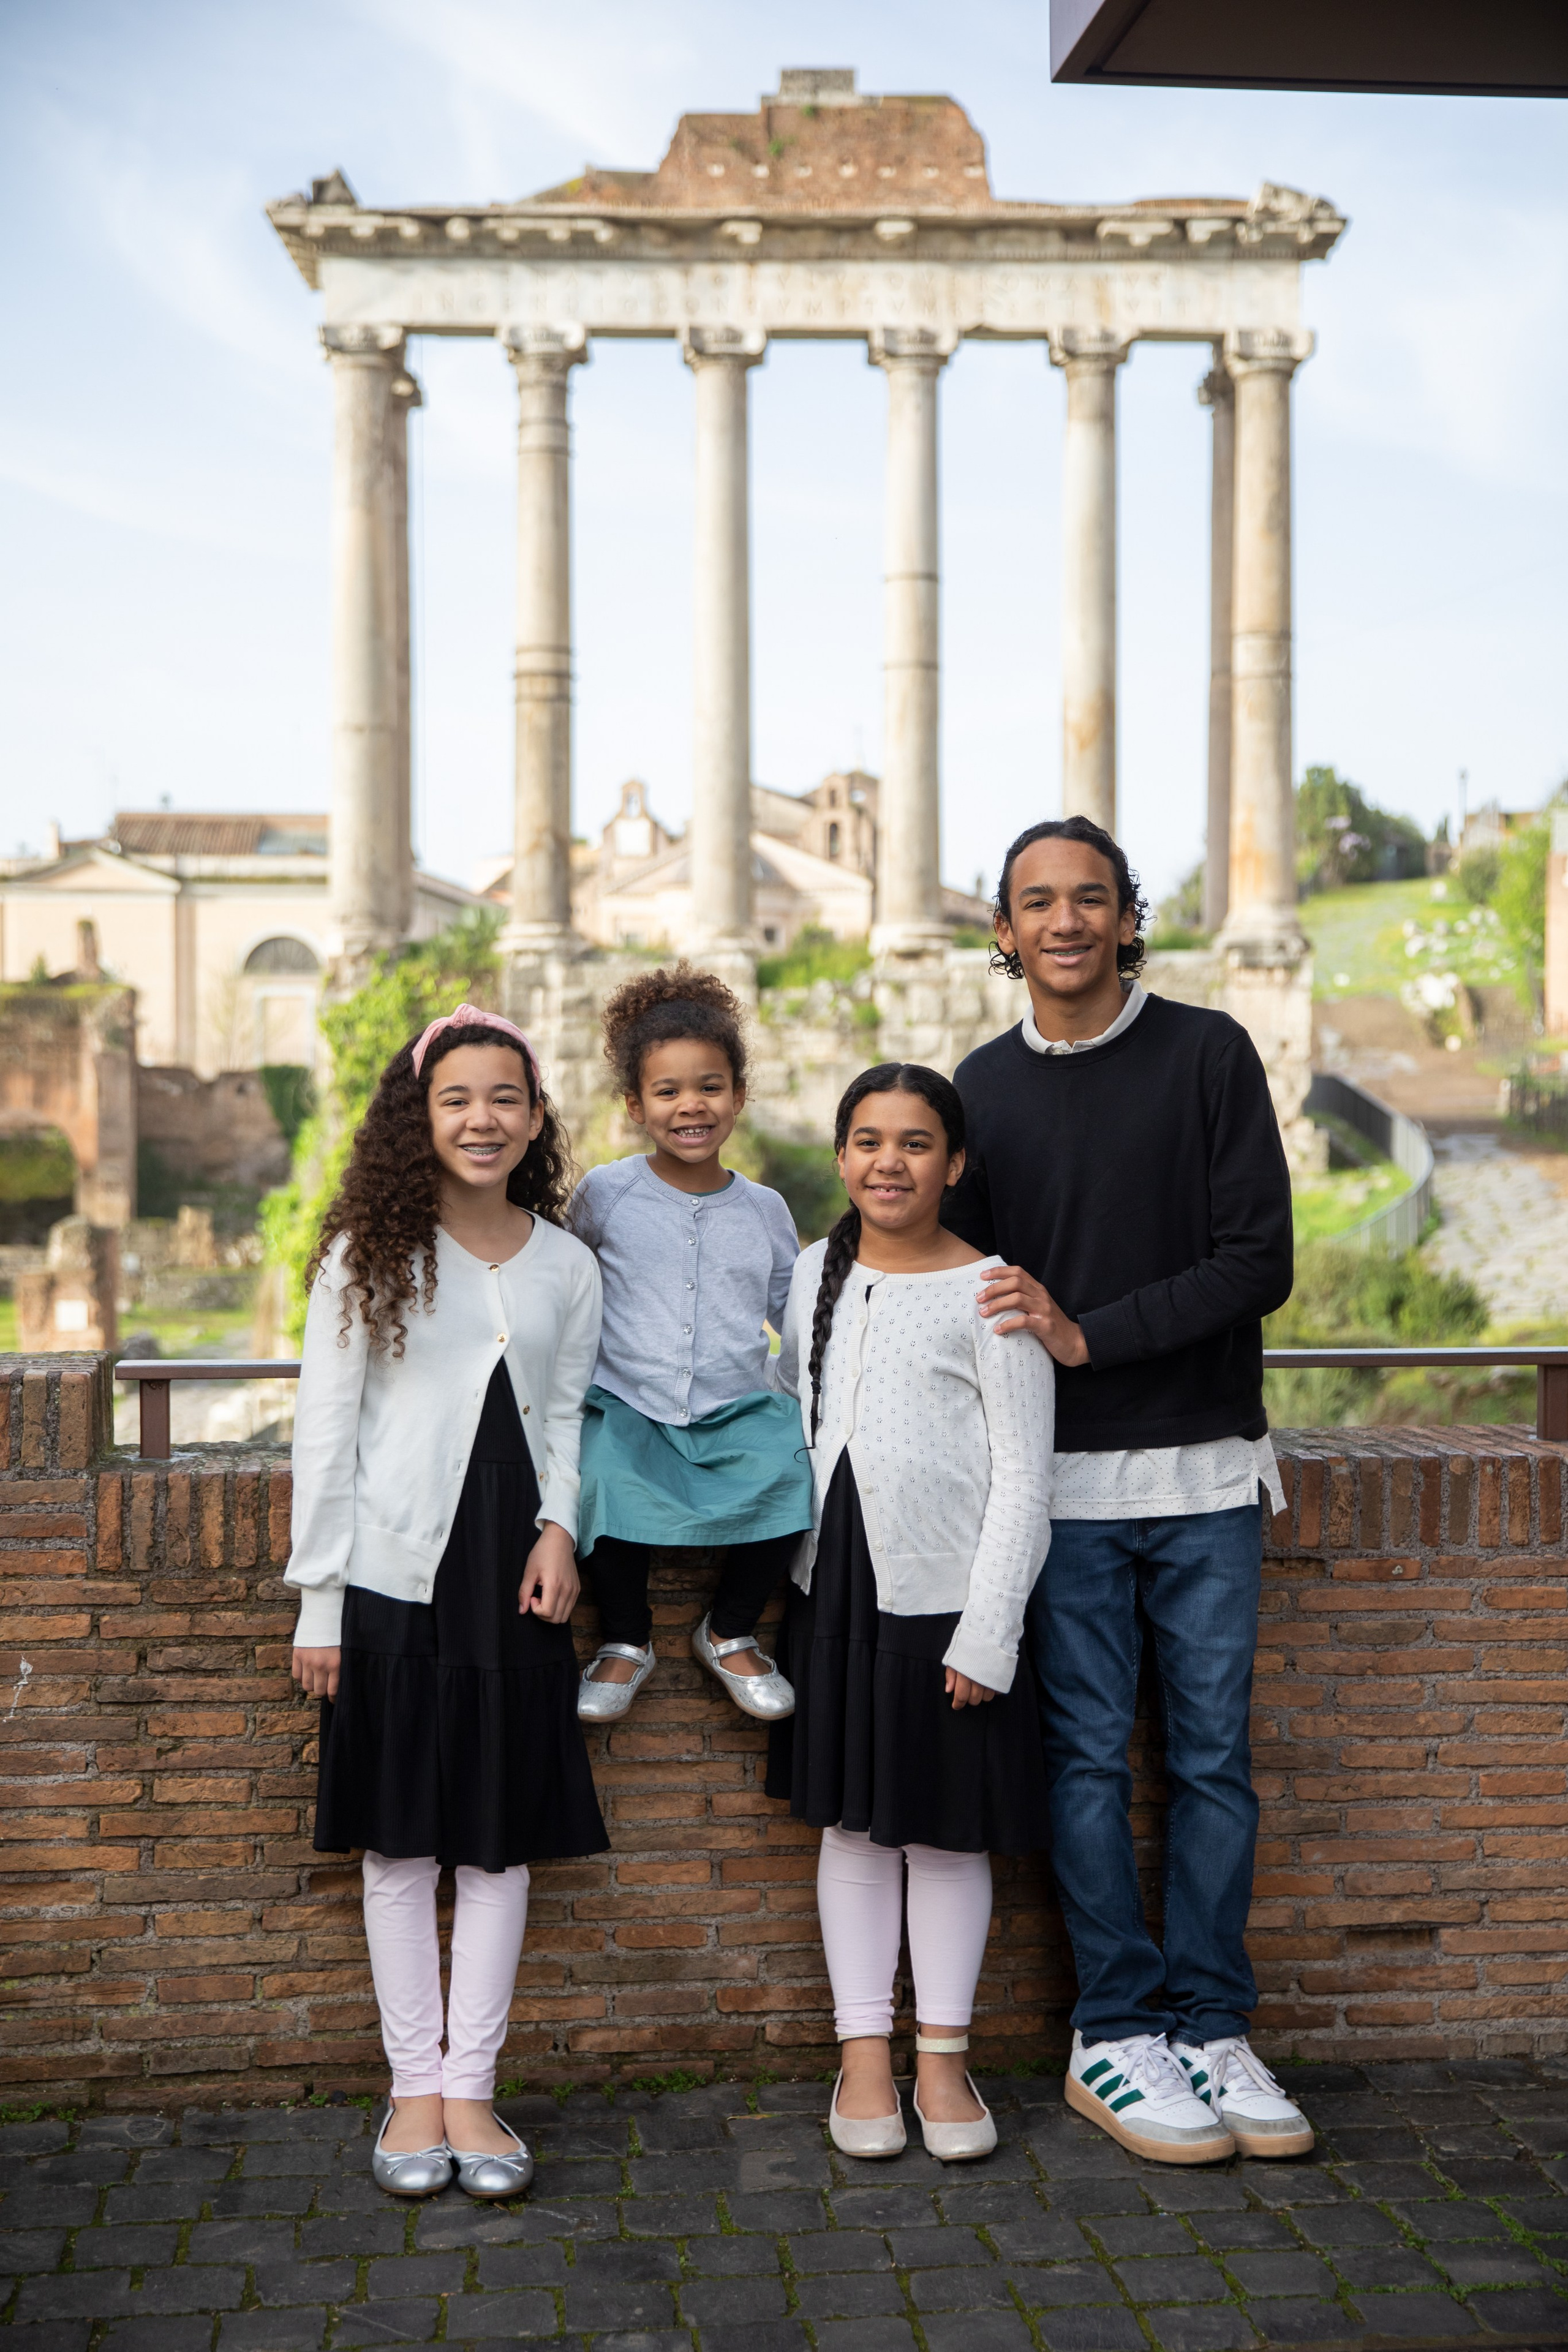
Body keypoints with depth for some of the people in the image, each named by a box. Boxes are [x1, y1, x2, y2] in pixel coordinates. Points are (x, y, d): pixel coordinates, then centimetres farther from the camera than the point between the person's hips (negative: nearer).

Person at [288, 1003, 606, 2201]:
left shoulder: (566, 1267, 6)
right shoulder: (367, 1256, -1)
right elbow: (326, 1432, -1)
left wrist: (561, 1528, -5)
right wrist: (318, 1602, -4)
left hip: (513, 1578, 2)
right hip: (394, 1577, -2)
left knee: (501, 1840, 5)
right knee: (401, 1842, 5)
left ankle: (472, 2089, 17)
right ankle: (416, 2087, 18)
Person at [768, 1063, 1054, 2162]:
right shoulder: (814, 1274, 7)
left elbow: (1023, 1481, -9)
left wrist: (988, 1632, -13)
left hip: (945, 1593, -4)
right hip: (834, 1586, 4)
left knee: (945, 1829, 6)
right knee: (852, 1823, 11)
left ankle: (944, 2058, 21)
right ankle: (865, 2054, 22)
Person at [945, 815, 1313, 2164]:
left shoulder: (1209, 1056, 0)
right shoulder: (984, 1088, 6)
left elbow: (1260, 1261, -6)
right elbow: (963, 1283, 10)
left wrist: (1089, 1334, -14)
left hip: (1206, 1471, 0)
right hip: (1063, 1478, 1)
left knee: (1214, 1756, 5)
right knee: (1090, 1757, 3)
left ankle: (1211, 2026, 17)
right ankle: (1116, 2032, 13)